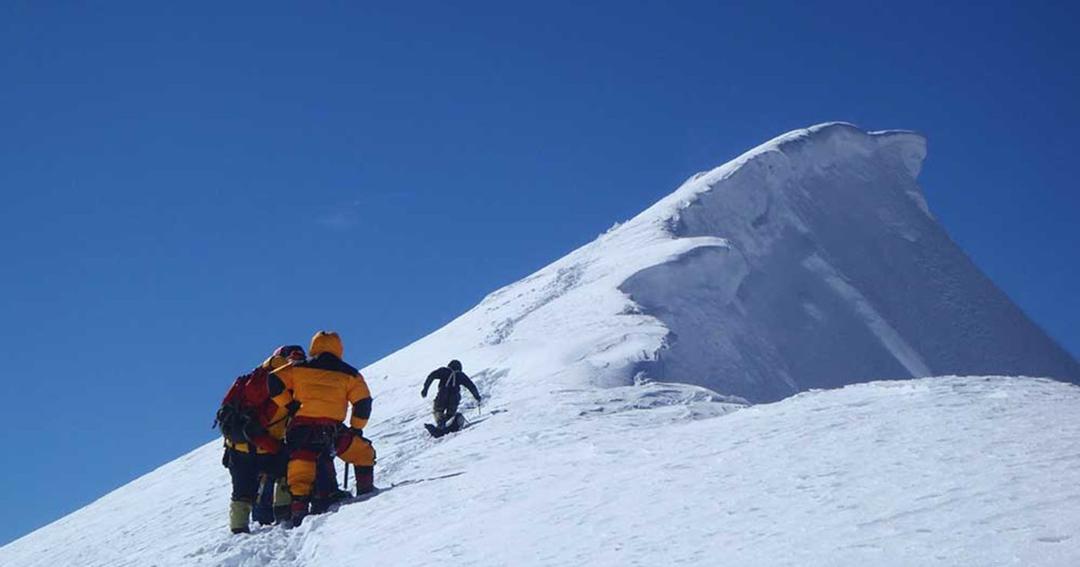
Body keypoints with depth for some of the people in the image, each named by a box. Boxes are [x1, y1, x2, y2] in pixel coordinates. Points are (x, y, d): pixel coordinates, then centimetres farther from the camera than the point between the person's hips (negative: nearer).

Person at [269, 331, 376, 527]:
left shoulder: (298, 368, 13)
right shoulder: (349, 374, 11)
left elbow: (274, 381, 4)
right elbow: (363, 402, 6)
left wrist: (289, 405, 10)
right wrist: (356, 428, 17)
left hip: (301, 428, 1)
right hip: (333, 429, -1)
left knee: (300, 474, 3)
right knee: (364, 453, 21)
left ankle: (299, 507, -10)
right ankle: (365, 489, 20)